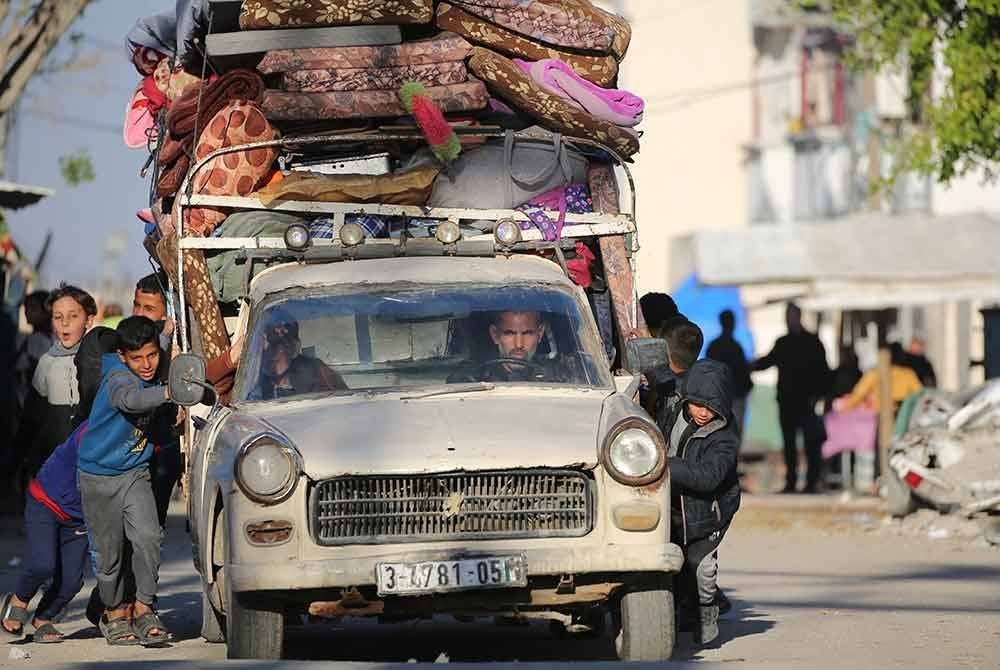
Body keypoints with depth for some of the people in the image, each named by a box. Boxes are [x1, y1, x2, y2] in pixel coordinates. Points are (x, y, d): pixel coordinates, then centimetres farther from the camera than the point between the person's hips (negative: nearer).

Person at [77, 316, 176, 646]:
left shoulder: (153, 378, 0)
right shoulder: (117, 378, -21)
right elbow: (129, 399, -47)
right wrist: (168, 392, -60)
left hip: (135, 473, 4)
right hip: (99, 475, -4)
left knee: (147, 537, -16)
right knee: (109, 549, 5)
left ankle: (143, 608, -6)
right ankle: (115, 612, 24)